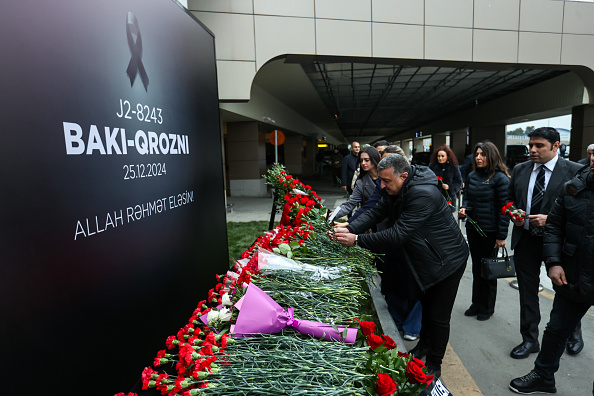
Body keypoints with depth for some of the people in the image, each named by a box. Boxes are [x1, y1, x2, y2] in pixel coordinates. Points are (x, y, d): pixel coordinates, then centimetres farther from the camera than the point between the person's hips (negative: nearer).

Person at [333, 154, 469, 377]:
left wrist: (357, 240, -36)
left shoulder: (423, 195, -36)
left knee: (438, 316, 5)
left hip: (448, 260, -8)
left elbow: (398, 235, -38)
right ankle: (424, 346, 46)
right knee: (425, 306, 24)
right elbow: (376, 212, -8)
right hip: (425, 258, 8)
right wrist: (351, 229, -25)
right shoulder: (394, 190, -7)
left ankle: (434, 365, 25)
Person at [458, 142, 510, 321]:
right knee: (476, 267, 16)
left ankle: (487, 307, 27)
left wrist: (501, 236, -15)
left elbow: (504, 208, -14)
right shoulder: (472, 176, 5)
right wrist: (464, 208, -8)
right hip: (473, 229, 6)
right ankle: (476, 303, 31)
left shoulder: (500, 178, -13)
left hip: (490, 231, -6)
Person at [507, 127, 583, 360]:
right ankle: (530, 340, 29)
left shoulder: (574, 171, -9)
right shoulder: (520, 170, 4)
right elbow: (509, 198, 14)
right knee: (527, 291, 12)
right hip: (525, 239, 3)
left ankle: (573, 334, 46)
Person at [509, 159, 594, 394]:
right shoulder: (574, 188, -3)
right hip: (572, 278, 3)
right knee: (556, 330, 18)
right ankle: (543, 377, 38)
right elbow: (554, 227, 2)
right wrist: (553, 262, -7)